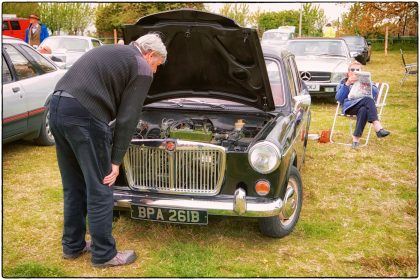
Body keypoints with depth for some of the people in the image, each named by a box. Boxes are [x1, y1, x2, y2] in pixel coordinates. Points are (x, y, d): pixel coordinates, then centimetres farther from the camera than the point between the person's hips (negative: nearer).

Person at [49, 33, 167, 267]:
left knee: (74, 186, 19)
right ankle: (104, 254, 17)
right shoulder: (142, 69, 3)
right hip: (84, 116, -9)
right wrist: (116, 160, 1)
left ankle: (73, 245, 31)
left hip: (57, 108, 9)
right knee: (100, 190, 4)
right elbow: (127, 118, -3)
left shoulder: (112, 51, 27)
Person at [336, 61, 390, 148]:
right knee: (368, 99, -36)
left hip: (364, 106, 3)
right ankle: (378, 128, -52)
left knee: (363, 110, -39)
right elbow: (338, 98, 5)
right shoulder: (343, 82, 27)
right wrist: (347, 84, -3)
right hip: (349, 106, -2)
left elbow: (375, 93, 11)